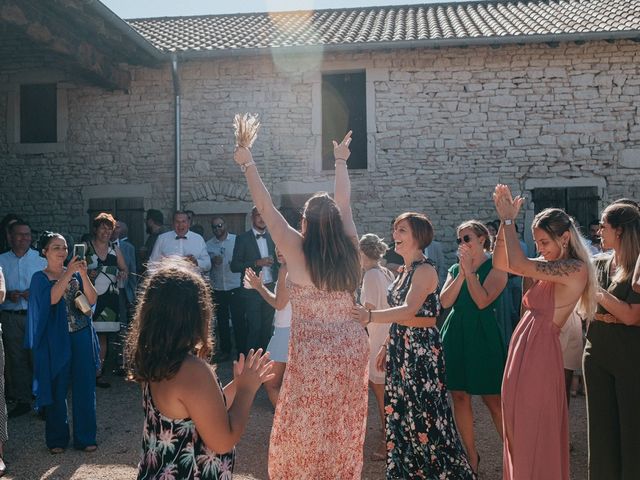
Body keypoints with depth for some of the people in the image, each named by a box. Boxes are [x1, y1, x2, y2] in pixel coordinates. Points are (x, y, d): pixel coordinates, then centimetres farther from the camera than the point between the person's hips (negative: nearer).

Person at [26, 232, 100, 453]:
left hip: (82, 337, 3)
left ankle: (85, 437, 16)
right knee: (57, 390, 4)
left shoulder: (76, 273, 9)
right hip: (56, 340, -3)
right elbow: (52, 298, -19)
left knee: (85, 388, 4)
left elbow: (92, 300, -2)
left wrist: (84, 275, -14)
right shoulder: (40, 277, 0)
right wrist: (69, 273, -24)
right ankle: (57, 439, 19)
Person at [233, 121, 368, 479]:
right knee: (344, 432, 16)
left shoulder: (297, 250, -13)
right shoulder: (349, 249, -3)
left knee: (305, 432, 10)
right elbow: (344, 202, 11)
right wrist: (340, 162, 26)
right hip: (352, 351, 4)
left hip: (312, 355, -4)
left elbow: (265, 206, -8)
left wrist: (247, 161, -1)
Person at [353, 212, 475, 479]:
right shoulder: (404, 270, 12)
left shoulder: (425, 270, -15)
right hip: (401, 347, 9)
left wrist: (370, 316, -40)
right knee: (400, 413, 14)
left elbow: (409, 310, -29)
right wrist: (387, 346, 18)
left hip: (422, 348, -9)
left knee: (425, 416, -2)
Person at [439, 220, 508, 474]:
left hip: (483, 336, -5)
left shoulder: (495, 267, -2)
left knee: (493, 400, -4)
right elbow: (445, 301, -2)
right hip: (455, 335, 5)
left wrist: (470, 271, -13)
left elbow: (483, 301, -16)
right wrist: (462, 273, -8)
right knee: (459, 397, 7)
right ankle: (471, 455, 20)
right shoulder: (455, 269, 13)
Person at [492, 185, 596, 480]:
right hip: (523, 349, 9)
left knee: (534, 435, 3)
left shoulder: (575, 269, -15)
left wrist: (508, 220, -14)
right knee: (522, 433, 18)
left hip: (540, 353, -9)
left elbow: (518, 264, -25)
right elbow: (501, 263, 11)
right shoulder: (550, 266, 11)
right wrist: (505, 221, 1)